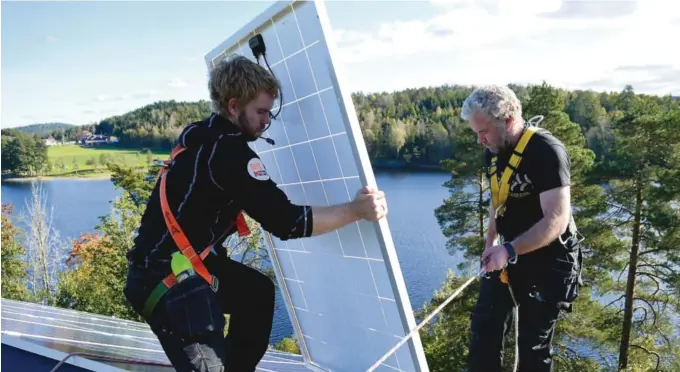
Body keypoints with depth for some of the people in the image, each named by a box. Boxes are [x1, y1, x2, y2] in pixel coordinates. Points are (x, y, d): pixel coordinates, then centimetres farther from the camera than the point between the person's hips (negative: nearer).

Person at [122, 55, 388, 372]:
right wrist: (356, 210, -23)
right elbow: (285, 222, -27)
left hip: (187, 263, 10)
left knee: (258, 292, 21)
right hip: (166, 280, -10)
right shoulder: (227, 150, -23)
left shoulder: (201, 135, 7)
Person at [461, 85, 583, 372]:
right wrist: (491, 243, 10)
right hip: (508, 255, 7)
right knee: (484, 329, 12)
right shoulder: (493, 152, 3)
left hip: (547, 263, -7)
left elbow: (556, 220, -27)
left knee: (533, 344, 7)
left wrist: (509, 250, -29)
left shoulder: (547, 152, -22)